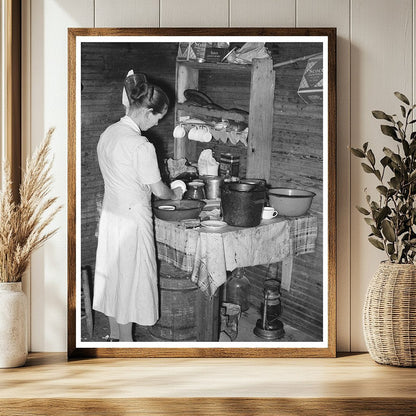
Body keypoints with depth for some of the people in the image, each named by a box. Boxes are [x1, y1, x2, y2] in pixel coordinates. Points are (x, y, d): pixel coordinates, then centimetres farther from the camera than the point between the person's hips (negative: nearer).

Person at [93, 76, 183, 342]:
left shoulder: (109, 133, 3)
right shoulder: (141, 146, -23)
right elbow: (158, 190, -16)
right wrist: (175, 194, 6)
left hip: (110, 213, 8)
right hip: (132, 218, -8)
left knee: (113, 275, 17)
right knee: (130, 279, 4)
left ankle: (114, 336, 30)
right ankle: (126, 343, 16)